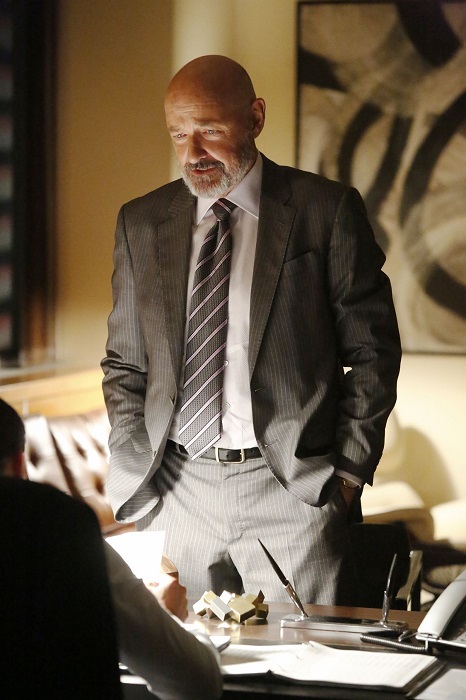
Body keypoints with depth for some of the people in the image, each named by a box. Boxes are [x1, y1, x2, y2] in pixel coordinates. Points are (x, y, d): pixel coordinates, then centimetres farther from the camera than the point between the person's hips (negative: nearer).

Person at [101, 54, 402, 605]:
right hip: (177, 491, 3)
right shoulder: (141, 224, 10)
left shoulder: (327, 210, 0)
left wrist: (347, 473, -3)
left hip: (294, 488, -2)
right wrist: (135, 483, 4)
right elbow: (125, 367, 14)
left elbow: (372, 351, 3)